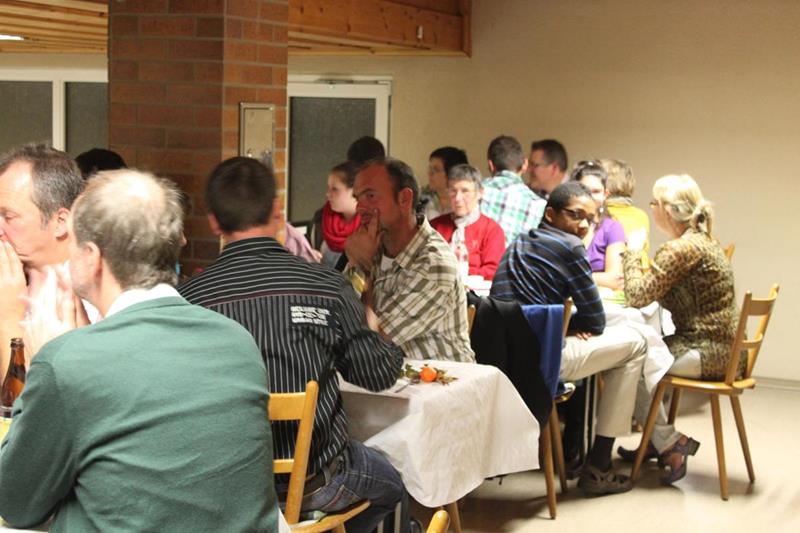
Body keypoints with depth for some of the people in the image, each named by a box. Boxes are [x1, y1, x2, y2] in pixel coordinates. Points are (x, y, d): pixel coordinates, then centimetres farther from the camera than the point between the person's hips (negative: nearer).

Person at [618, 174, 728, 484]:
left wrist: (632, 253, -5)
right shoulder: (703, 242, 12)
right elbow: (655, 291, 18)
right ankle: (661, 442, 21)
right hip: (717, 346, 10)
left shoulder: (681, 249, -20)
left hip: (708, 354, -10)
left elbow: (637, 297, -18)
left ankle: (669, 443, 6)